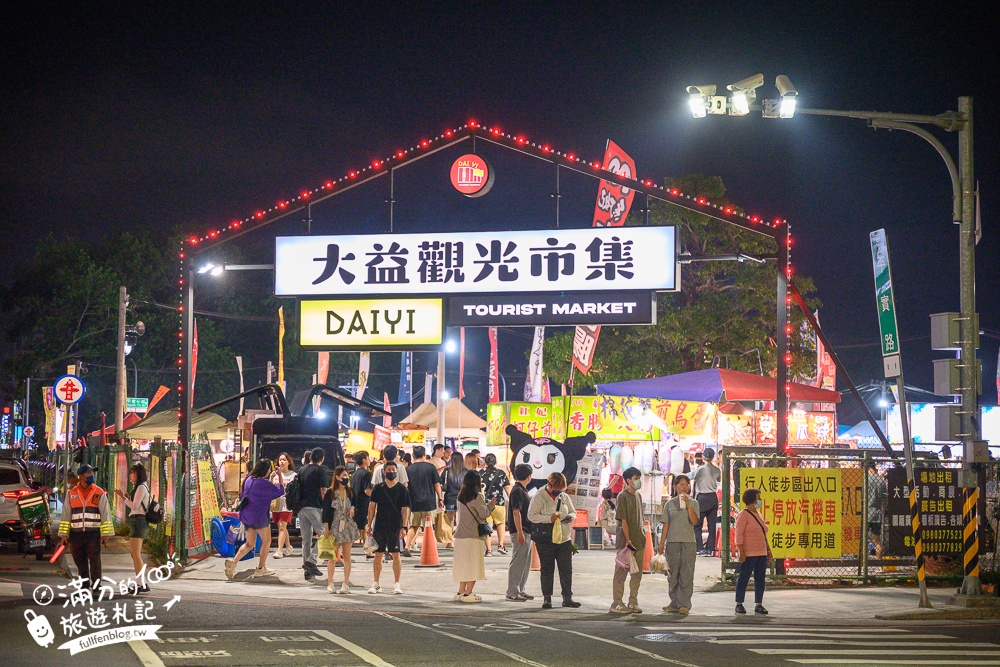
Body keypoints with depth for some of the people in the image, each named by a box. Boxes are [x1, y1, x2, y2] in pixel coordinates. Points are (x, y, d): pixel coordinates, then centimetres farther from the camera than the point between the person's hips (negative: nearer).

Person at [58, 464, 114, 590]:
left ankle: (96, 587, -1)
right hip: (76, 534, 2)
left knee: (95, 562, -5)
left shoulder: (99, 493, 3)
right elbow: (66, 515, 10)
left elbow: (105, 514, 2)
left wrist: (105, 534, -4)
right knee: (80, 562, 8)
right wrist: (64, 535, 5)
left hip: (93, 533, -2)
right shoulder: (71, 494, 9)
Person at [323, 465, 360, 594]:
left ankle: (346, 584, 7)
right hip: (334, 526, -4)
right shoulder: (330, 493, -4)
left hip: (347, 525, 4)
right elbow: (325, 512, -5)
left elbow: (354, 503, 22)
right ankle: (330, 584, 2)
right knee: (332, 556, -3)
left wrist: (352, 508, -2)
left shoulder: (350, 492, 8)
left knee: (347, 555, 3)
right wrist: (326, 528, -10)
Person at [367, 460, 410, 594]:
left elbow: (405, 509, 0)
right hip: (379, 526, 2)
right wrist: (369, 525, 4)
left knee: (396, 555, -1)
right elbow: (372, 506, 9)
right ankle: (376, 584, 12)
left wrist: (403, 527, -7)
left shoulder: (401, 489, 1)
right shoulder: (378, 488, 6)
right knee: (378, 554, 5)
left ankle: (397, 584, 6)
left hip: (395, 527, -2)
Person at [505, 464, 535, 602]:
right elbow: (516, 512, -20)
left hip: (526, 532, 10)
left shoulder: (522, 490, 17)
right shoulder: (517, 491, -14)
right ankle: (512, 593, -6)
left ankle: (520, 591, 20)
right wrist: (520, 532, -24)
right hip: (520, 532, -10)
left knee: (525, 563, 14)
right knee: (517, 563, -8)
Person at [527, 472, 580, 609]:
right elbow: (531, 515, -10)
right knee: (547, 569, 3)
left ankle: (567, 597, 9)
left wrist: (570, 517, -5)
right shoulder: (539, 497, -4)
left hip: (564, 539, 4)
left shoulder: (564, 497, 10)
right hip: (545, 540, -4)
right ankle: (547, 598, 10)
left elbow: (573, 512, 20)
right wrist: (549, 519, -21)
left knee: (566, 569, 2)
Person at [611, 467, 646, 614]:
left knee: (637, 573, 10)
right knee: (621, 572, -2)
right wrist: (628, 539, -18)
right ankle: (617, 603, 1)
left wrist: (643, 537, 14)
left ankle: (633, 602, 17)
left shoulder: (638, 495, 14)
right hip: (625, 541, -8)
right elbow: (623, 520, -14)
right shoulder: (623, 496, -10)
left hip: (639, 540, 8)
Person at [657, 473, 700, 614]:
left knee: (686, 574, -4)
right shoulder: (669, 504, 8)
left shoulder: (693, 503, 7)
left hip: (689, 542, -1)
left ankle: (684, 604, -2)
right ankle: (675, 604, 11)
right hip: (672, 542, 1)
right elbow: (666, 525, 7)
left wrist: (687, 505, -12)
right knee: (674, 574, 4)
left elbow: (694, 521, -7)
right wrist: (661, 544, 3)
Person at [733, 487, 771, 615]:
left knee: (760, 579, 5)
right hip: (749, 554, -8)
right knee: (744, 578, -4)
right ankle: (739, 604, 1)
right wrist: (742, 552, -18)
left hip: (761, 553, 8)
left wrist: (769, 551, 20)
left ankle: (758, 604, 9)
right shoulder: (743, 515, -6)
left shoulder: (758, 515, 18)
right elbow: (739, 534, -12)